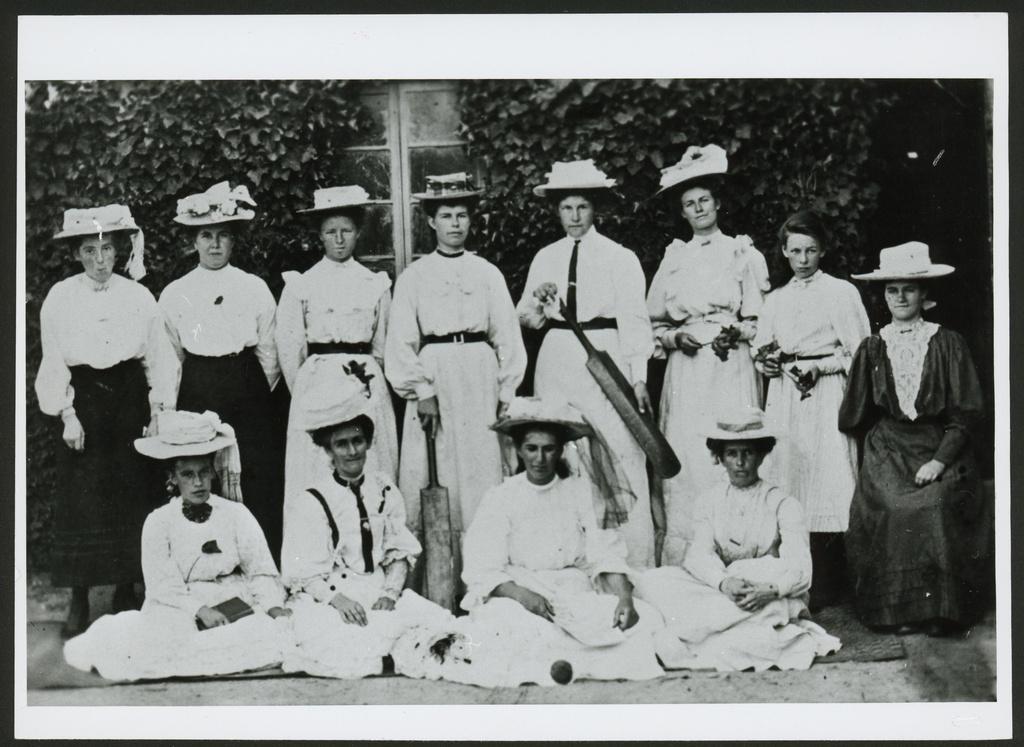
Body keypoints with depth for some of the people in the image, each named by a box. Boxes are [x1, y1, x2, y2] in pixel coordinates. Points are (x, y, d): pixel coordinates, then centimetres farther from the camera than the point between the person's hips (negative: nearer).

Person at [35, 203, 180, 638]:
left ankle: (126, 593, 16)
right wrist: (67, 414, -8)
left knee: (131, 496, 3)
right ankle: (79, 600, 6)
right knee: (80, 501, -2)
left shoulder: (138, 296, 2)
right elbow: (53, 363, 0)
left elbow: (158, 357, 4)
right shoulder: (60, 298, 0)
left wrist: (159, 405, -5)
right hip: (83, 402, -1)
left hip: (129, 401, 1)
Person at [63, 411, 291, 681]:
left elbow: (261, 570, 2)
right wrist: (200, 609, -23)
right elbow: (163, 586, -7)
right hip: (179, 612, -2)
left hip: (235, 606, 2)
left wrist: (274, 606, -18)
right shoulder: (158, 522, 2)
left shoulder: (236, 514, 5)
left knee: (279, 633, -30)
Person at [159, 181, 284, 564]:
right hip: (197, 396, 0)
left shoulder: (255, 288, 4)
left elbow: (269, 356, 8)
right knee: (200, 489, -3)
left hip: (248, 394, 0)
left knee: (259, 487, -2)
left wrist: (252, 395, 8)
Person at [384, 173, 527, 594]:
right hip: (434, 380, -1)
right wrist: (420, 390, -7)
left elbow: (507, 337, 9)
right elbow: (401, 342, 2)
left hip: (480, 380, 1)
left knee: (481, 475, -1)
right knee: (433, 481, -3)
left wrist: (507, 390, 1)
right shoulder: (413, 278, 7)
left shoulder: (488, 274, 11)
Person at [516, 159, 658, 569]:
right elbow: (526, 318, 14)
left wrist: (638, 378, -9)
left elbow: (634, 320, -3)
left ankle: (631, 562, -2)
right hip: (557, 363, 4)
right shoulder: (545, 258, 13)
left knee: (619, 458, -8)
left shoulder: (620, 257, 1)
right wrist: (538, 303, -8)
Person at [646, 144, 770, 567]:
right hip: (685, 370, 2)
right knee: (684, 457, -5)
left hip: (730, 369, -2)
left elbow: (760, 319, 7)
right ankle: (681, 562, -2)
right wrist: (675, 337, -3)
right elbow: (655, 322, 15)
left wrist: (737, 332, -10)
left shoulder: (743, 254, 8)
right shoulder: (673, 258, 15)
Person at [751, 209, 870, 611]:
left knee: (824, 484, -10)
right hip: (783, 398, 5)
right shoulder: (774, 300, 19)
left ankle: (824, 588, -7)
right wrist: (767, 362, 0)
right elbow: (759, 353, 22)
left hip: (825, 397, -5)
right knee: (784, 477, -1)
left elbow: (858, 354, 0)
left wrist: (818, 367, -12)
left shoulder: (841, 293, 4)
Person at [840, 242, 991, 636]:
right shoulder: (872, 348, 9)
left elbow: (964, 413, -2)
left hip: (940, 450, -1)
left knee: (937, 510, -26)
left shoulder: (948, 345, 3)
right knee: (891, 512, -25)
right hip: (886, 452, 1)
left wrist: (940, 459, -11)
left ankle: (939, 610, -11)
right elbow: (854, 417, 14)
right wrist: (879, 441, 5)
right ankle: (900, 609, -11)